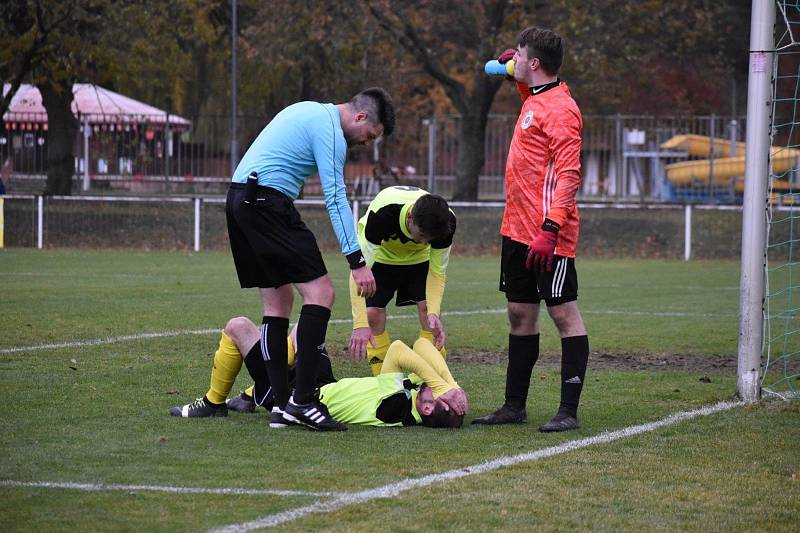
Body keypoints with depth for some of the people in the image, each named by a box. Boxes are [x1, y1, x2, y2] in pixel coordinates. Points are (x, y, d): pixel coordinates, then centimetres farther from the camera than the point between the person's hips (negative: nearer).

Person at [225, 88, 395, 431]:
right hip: (268, 200, -11)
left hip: (238, 199, 11)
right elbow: (336, 198, -15)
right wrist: (357, 262, -17)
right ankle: (301, 401, -17)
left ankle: (281, 404, 6)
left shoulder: (309, 112, 22)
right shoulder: (331, 131, -8)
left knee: (278, 302, 11)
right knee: (320, 293, -12)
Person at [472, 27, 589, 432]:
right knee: (520, 315, 13)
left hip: (546, 236, -10)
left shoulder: (559, 109, -14)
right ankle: (514, 407, 21)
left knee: (564, 314, -6)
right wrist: (517, 76, 25)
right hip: (517, 229, 10)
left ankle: (568, 411, -6)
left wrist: (549, 229, -28)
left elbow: (568, 174, -21)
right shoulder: (534, 99, 14)